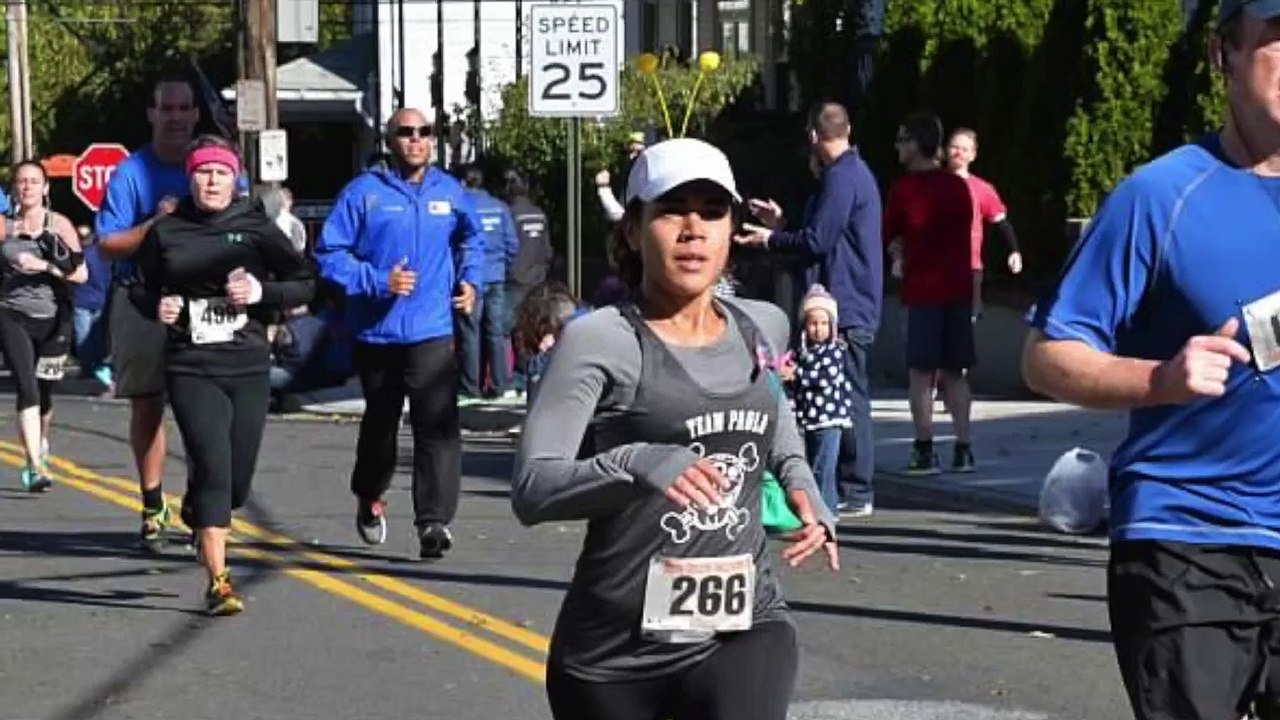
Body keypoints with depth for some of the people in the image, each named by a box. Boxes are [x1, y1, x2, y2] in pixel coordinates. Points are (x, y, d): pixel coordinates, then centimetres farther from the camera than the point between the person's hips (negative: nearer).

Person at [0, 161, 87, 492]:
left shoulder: (59, 225, -1)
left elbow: (81, 274, -5)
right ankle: (35, 466, -20)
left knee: (44, 390, 13)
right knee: (27, 387, -17)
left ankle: (42, 443, 44)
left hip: (53, 318, 1)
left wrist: (44, 266, -16)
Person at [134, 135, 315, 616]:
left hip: (248, 365, 2)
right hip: (190, 369, -2)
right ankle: (218, 582, -11)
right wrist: (156, 306, -4)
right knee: (213, 465, -15)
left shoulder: (256, 227, 3)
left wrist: (263, 292, -11)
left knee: (238, 480, 8)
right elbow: (140, 287, 17)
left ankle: (199, 513, 45)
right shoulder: (167, 232, 4)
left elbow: (305, 284, 6)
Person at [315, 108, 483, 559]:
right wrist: (378, 281, -19)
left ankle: (434, 521, -18)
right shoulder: (363, 193, -7)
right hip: (376, 332, 0)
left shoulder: (450, 192, 5)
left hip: (433, 332, 1)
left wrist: (469, 281, 8)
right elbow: (329, 254, -9)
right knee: (380, 421, 19)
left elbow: (471, 241, 24)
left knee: (438, 427, -14)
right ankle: (369, 497, 44)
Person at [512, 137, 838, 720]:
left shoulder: (762, 328, 7)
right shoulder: (599, 342, -10)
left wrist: (798, 481, 15)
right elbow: (531, 490, -19)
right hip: (617, 647, -2)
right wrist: (635, 466, -35)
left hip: (745, 623, 3)